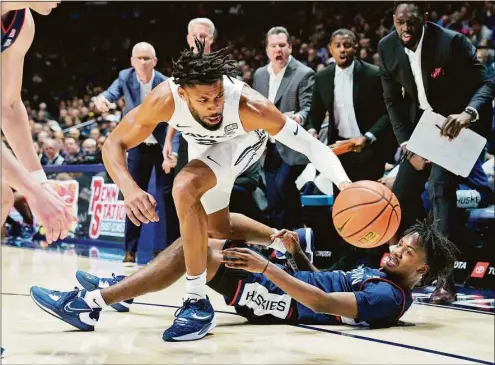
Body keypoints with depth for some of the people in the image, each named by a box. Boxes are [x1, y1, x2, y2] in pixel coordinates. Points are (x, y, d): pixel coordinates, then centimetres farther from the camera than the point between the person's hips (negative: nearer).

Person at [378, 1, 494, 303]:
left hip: (457, 123, -6)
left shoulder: (452, 42, -25)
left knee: (440, 186, -23)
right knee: (403, 191, 5)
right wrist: (407, 143, -11)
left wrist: (467, 114, -45)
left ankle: (446, 277, -22)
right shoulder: (387, 48, -9)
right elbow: (393, 100, -1)